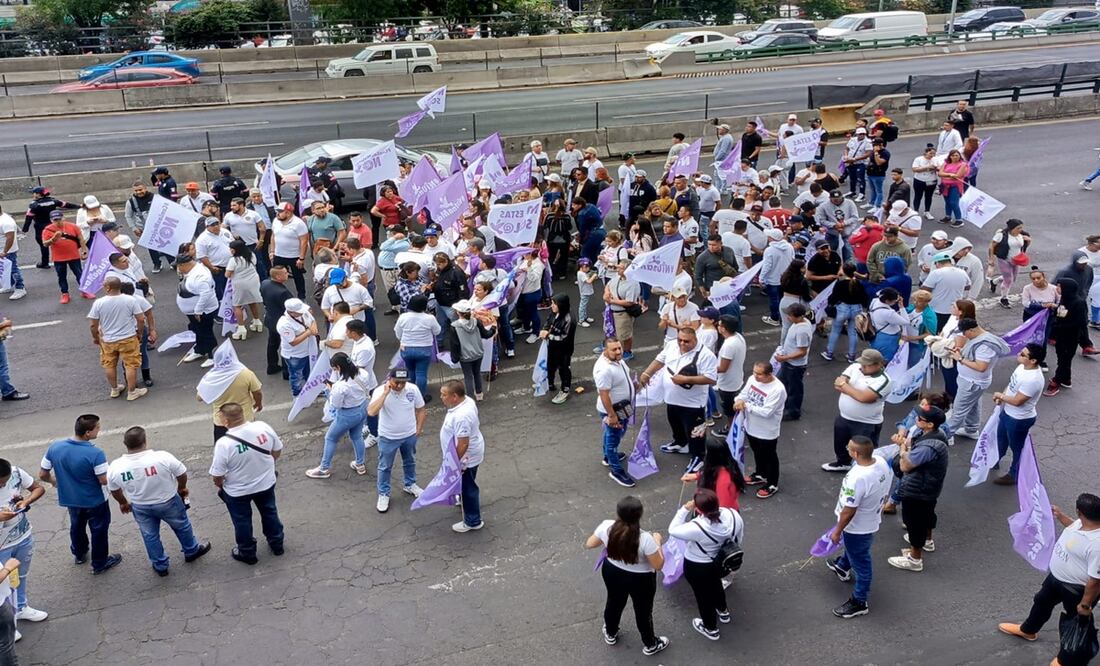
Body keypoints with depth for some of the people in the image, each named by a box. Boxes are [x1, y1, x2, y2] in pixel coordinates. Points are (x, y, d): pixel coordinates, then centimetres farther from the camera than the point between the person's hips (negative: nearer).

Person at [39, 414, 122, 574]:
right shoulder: (96, 453, -32)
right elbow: (104, 481, -25)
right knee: (98, 530, 18)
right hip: (94, 501, -5)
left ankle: (79, 554, 53)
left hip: (70, 499, 5)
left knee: (76, 526, 30)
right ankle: (99, 564, 34)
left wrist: (54, 480, 16)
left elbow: (42, 475, -6)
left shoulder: (55, 447, -16)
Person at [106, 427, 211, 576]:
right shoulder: (163, 457, -29)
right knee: (182, 526, 24)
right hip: (168, 502, -2)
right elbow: (182, 475, -14)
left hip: (140, 507, 2)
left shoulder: (115, 467, -21)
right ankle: (192, 552, 45)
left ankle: (160, 566, 39)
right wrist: (181, 488, 8)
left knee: (150, 536, 24)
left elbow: (114, 491, -3)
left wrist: (123, 503, 18)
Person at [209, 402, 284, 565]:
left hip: (238, 491, -3)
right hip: (266, 483, 4)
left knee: (242, 522, 22)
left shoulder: (223, 443, -31)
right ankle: (276, 545, 47)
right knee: (269, 513, 28)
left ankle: (247, 553, 42)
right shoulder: (263, 427, -21)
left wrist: (220, 486, 2)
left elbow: (217, 476, -21)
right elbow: (277, 451, -4)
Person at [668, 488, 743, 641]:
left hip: (696, 567, -5)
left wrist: (685, 509, -23)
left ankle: (710, 629, 47)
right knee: (716, 584, 36)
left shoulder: (697, 528, -41)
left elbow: (673, 530, -23)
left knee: (703, 595, 23)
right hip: (721, 561, 5)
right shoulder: (733, 515, -26)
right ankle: (723, 612, 62)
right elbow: (738, 538, -6)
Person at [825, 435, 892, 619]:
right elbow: (883, 492, 4)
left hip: (859, 527, -9)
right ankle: (843, 567, 64)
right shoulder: (881, 462, -15)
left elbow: (848, 511, -29)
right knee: (851, 546, 35)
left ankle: (859, 603, 32)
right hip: (872, 519, 9)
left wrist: (837, 531, -14)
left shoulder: (857, 479, -40)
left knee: (860, 564, 12)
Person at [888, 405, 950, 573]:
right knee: (927, 513, 31)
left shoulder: (927, 447, -39)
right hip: (929, 487, 10)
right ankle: (927, 541, 56)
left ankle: (915, 559, 24)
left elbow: (904, 466, -29)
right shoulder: (935, 434, -9)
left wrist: (903, 449, -14)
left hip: (917, 491, -10)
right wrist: (907, 444, -12)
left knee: (914, 521, 8)